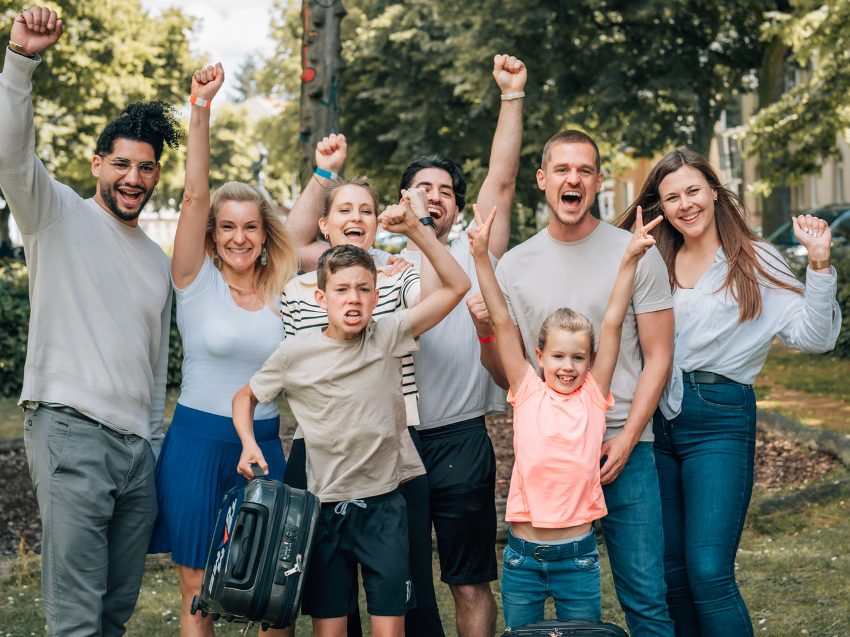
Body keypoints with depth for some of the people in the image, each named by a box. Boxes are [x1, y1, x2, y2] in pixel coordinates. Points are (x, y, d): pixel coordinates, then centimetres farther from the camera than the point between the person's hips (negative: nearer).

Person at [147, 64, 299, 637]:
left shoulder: (279, 290, 6)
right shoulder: (198, 280, -4)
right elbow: (195, 194, -14)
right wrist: (201, 107, -23)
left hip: (264, 443, 4)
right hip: (198, 440, -3)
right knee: (198, 588, 2)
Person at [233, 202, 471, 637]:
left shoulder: (388, 336, -5)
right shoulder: (296, 351, -4)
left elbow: (456, 286, -9)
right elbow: (245, 397, 11)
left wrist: (415, 229, -16)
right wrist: (248, 444, -6)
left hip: (383, 505, 0)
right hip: (325, 507, 0)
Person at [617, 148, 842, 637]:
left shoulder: (757, 262, -1)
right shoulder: (655, 264, 12)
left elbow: (814, 337, -8)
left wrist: (819, 264, -21)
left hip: (719, 418, -5)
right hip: (657, 417, 5)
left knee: (708, 573, -13)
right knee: (670, 570, 10)